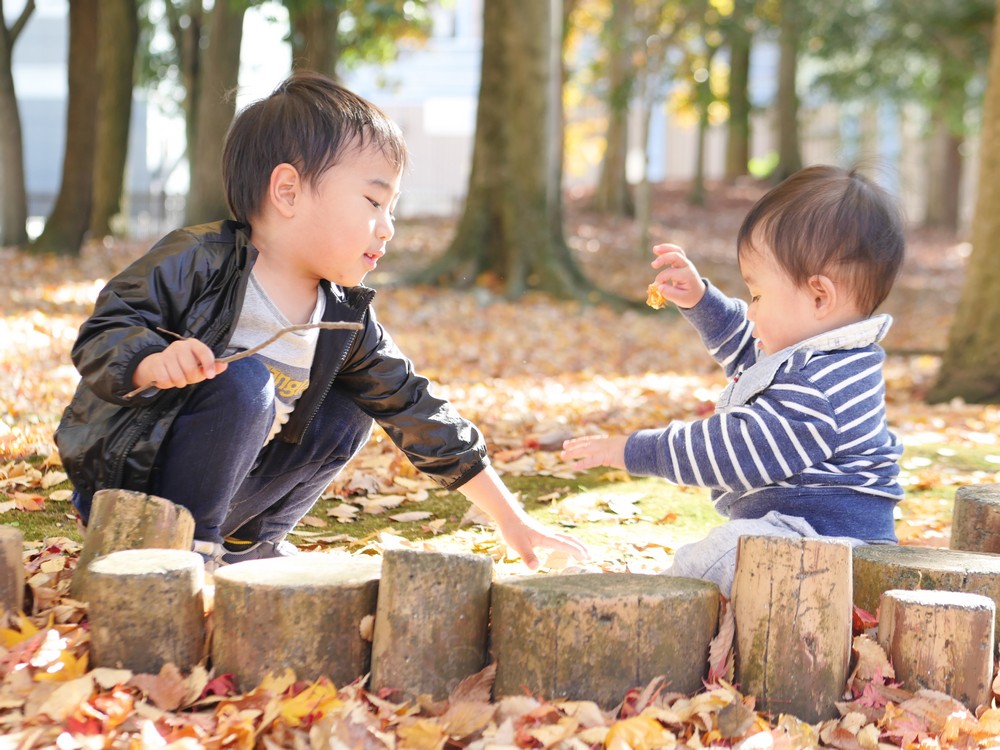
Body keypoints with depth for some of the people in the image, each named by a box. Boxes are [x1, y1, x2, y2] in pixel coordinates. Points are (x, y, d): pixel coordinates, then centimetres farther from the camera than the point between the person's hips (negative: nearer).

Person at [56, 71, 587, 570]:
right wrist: (153, 363, -43)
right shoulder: (198, 263, -19)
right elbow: (100, 338, -18)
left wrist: (512, 520, 3)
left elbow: (415, 410, 3)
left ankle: (245, 544, 9)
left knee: (345, 419, -2)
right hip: (120, 480, -7)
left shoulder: (347, 322, -1)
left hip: (222, 488, 7)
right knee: (243, 382, -28)